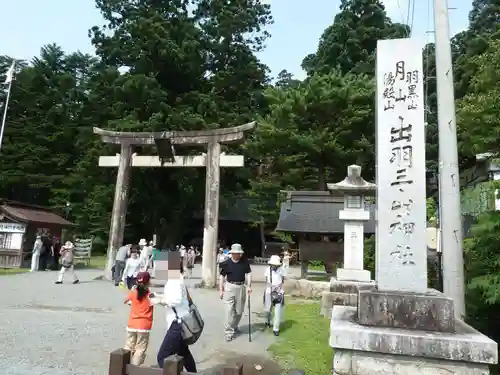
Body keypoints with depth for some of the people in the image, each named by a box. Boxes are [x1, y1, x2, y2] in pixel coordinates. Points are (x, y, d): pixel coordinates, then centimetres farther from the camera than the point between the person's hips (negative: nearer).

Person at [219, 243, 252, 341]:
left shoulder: (245, 262, -2)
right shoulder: (226, 263, -6)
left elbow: (248, 273, 1)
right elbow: (222, 276, 1)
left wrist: (249, 286, -9)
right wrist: (221, 290, 0)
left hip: (241, 287, 3)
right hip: (229, 287, -2)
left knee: (239, 310, 13)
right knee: (230, 310, -3)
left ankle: (234, 326, 36)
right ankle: (229, 331, 5)